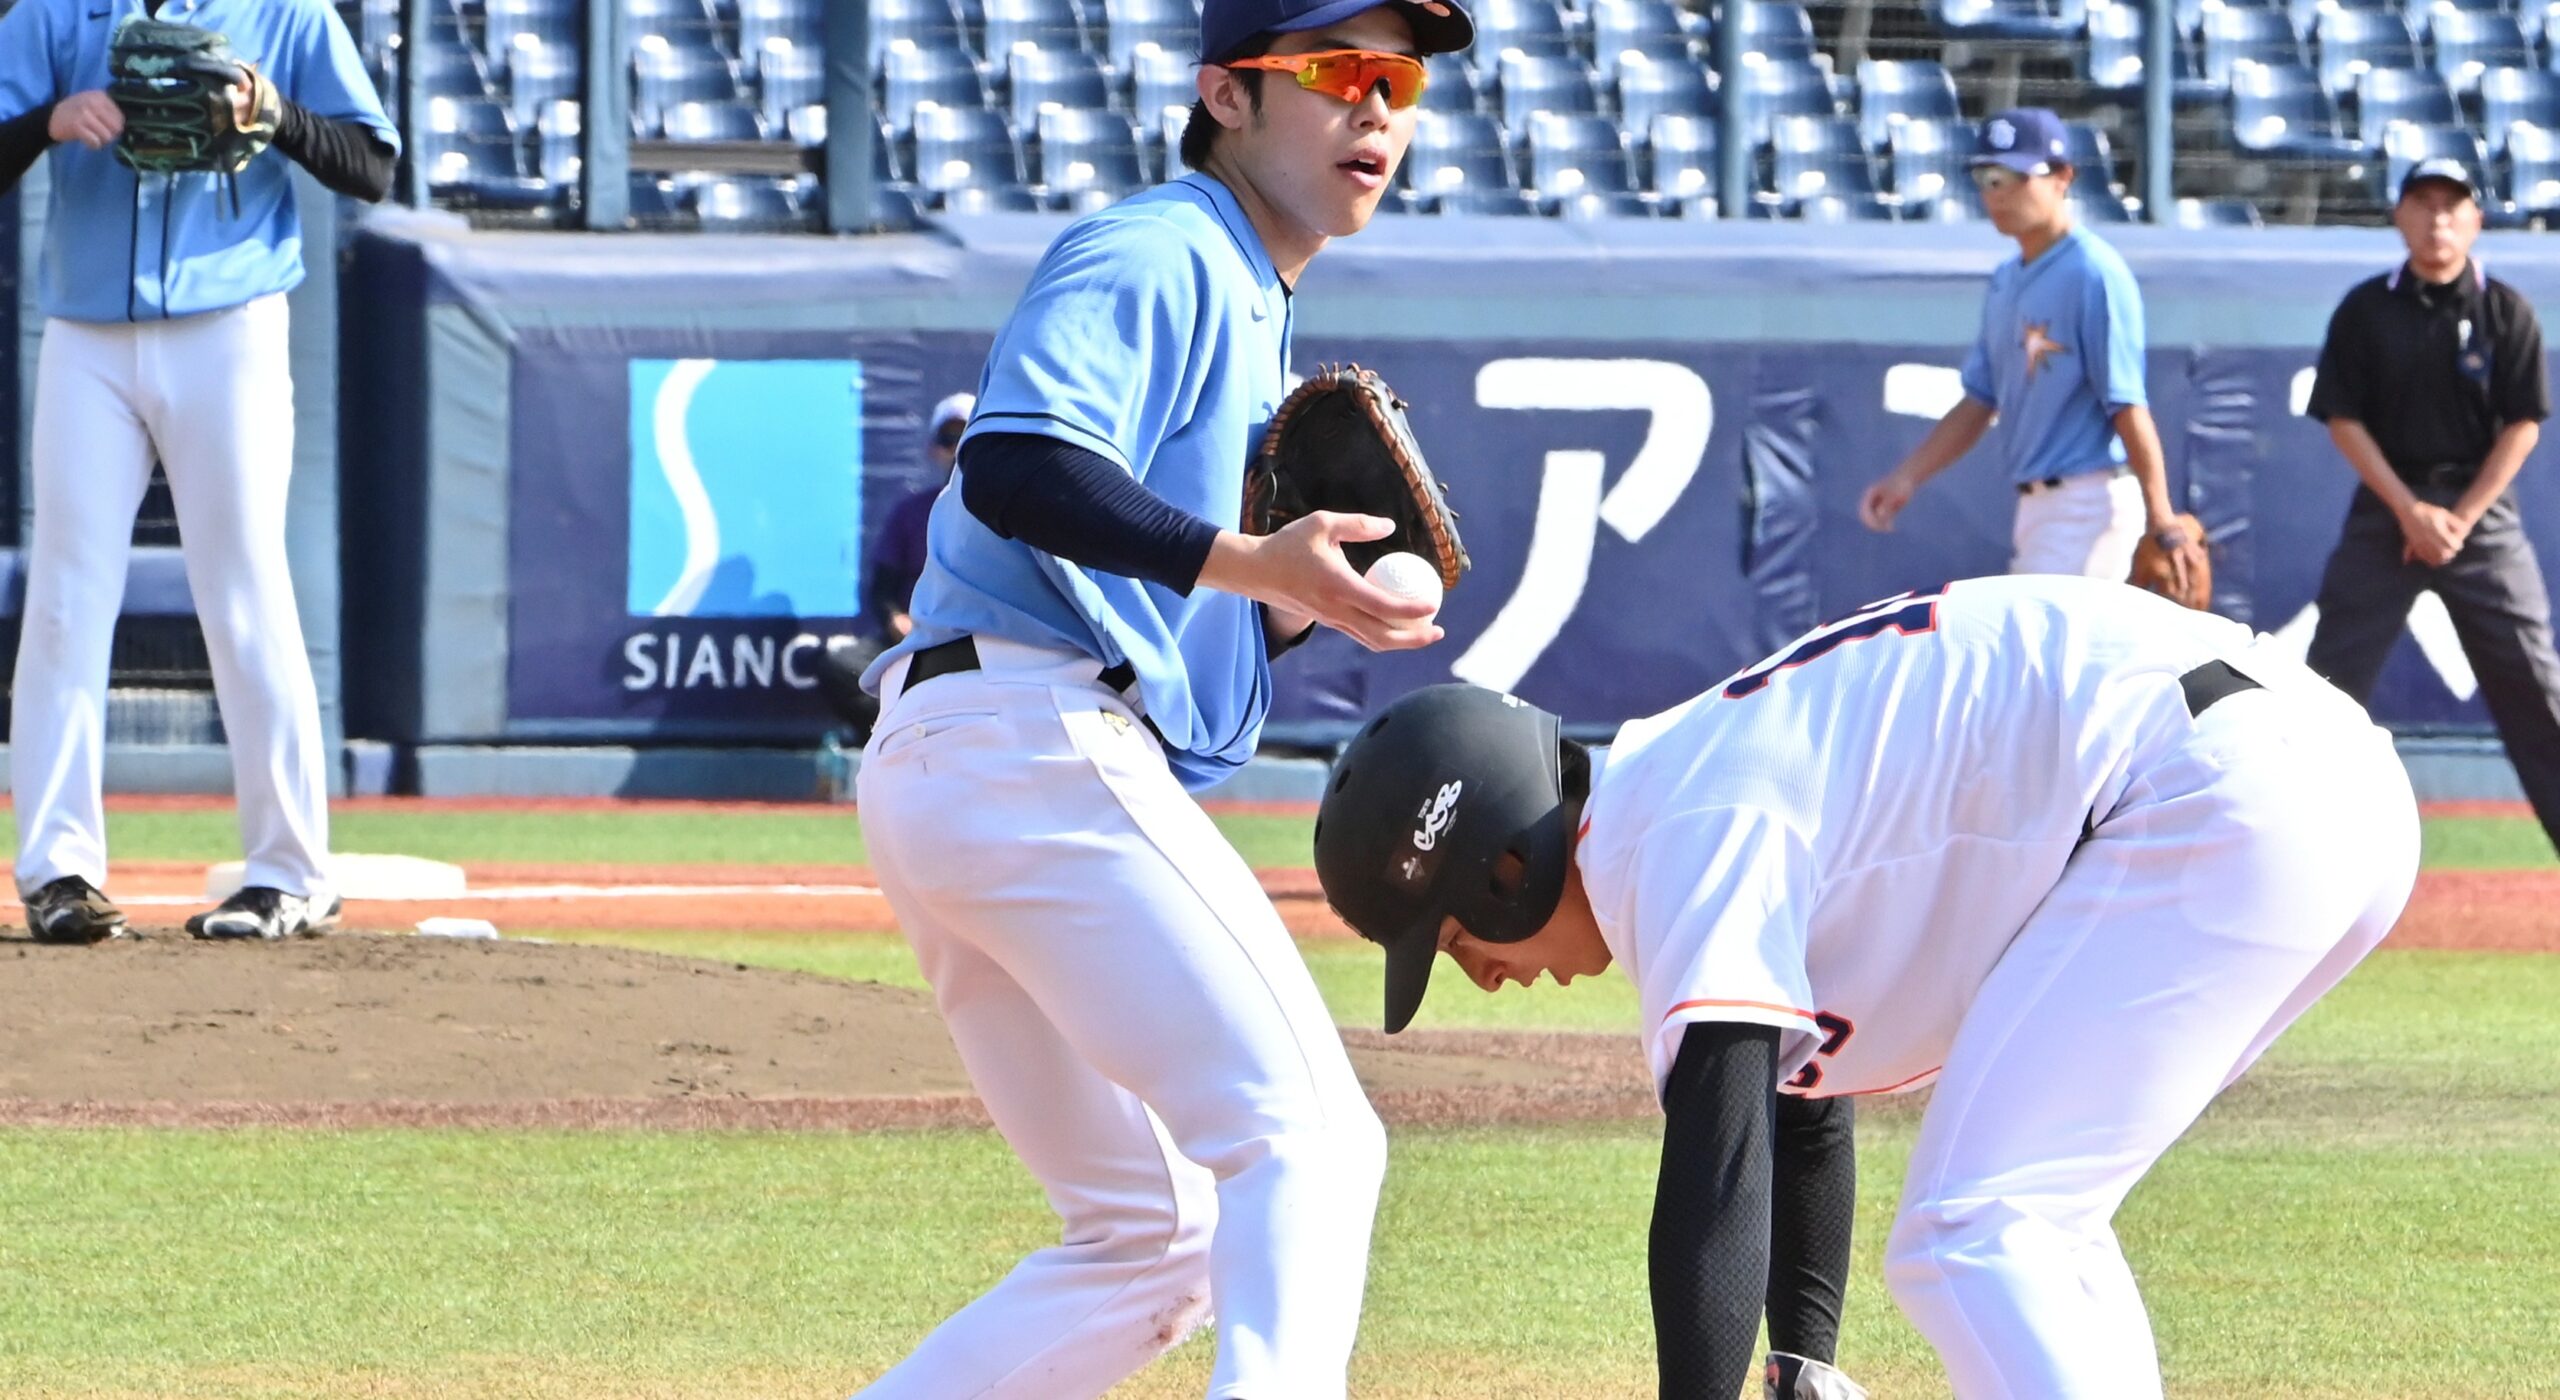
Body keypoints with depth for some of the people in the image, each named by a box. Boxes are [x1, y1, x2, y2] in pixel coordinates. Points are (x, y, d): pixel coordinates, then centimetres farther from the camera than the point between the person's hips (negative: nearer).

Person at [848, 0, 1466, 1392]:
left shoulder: (1247, 310, 28)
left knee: (1154, 1243, 14)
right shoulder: (1153, 256, -4)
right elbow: (1014, 466, -21)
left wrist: (1293, 607, 7)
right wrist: (1245, 561, -27)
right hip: (1035, 742, -10)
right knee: (1301, 1136, -17)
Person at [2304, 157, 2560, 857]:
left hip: (2481, 509, 0)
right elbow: (2343, 419, -1)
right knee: (2332, 675, -3)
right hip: (2385, 504, 0)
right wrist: (2409, 510, -10)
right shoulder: (2365, 311, 1)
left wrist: (2462, 517, -10)